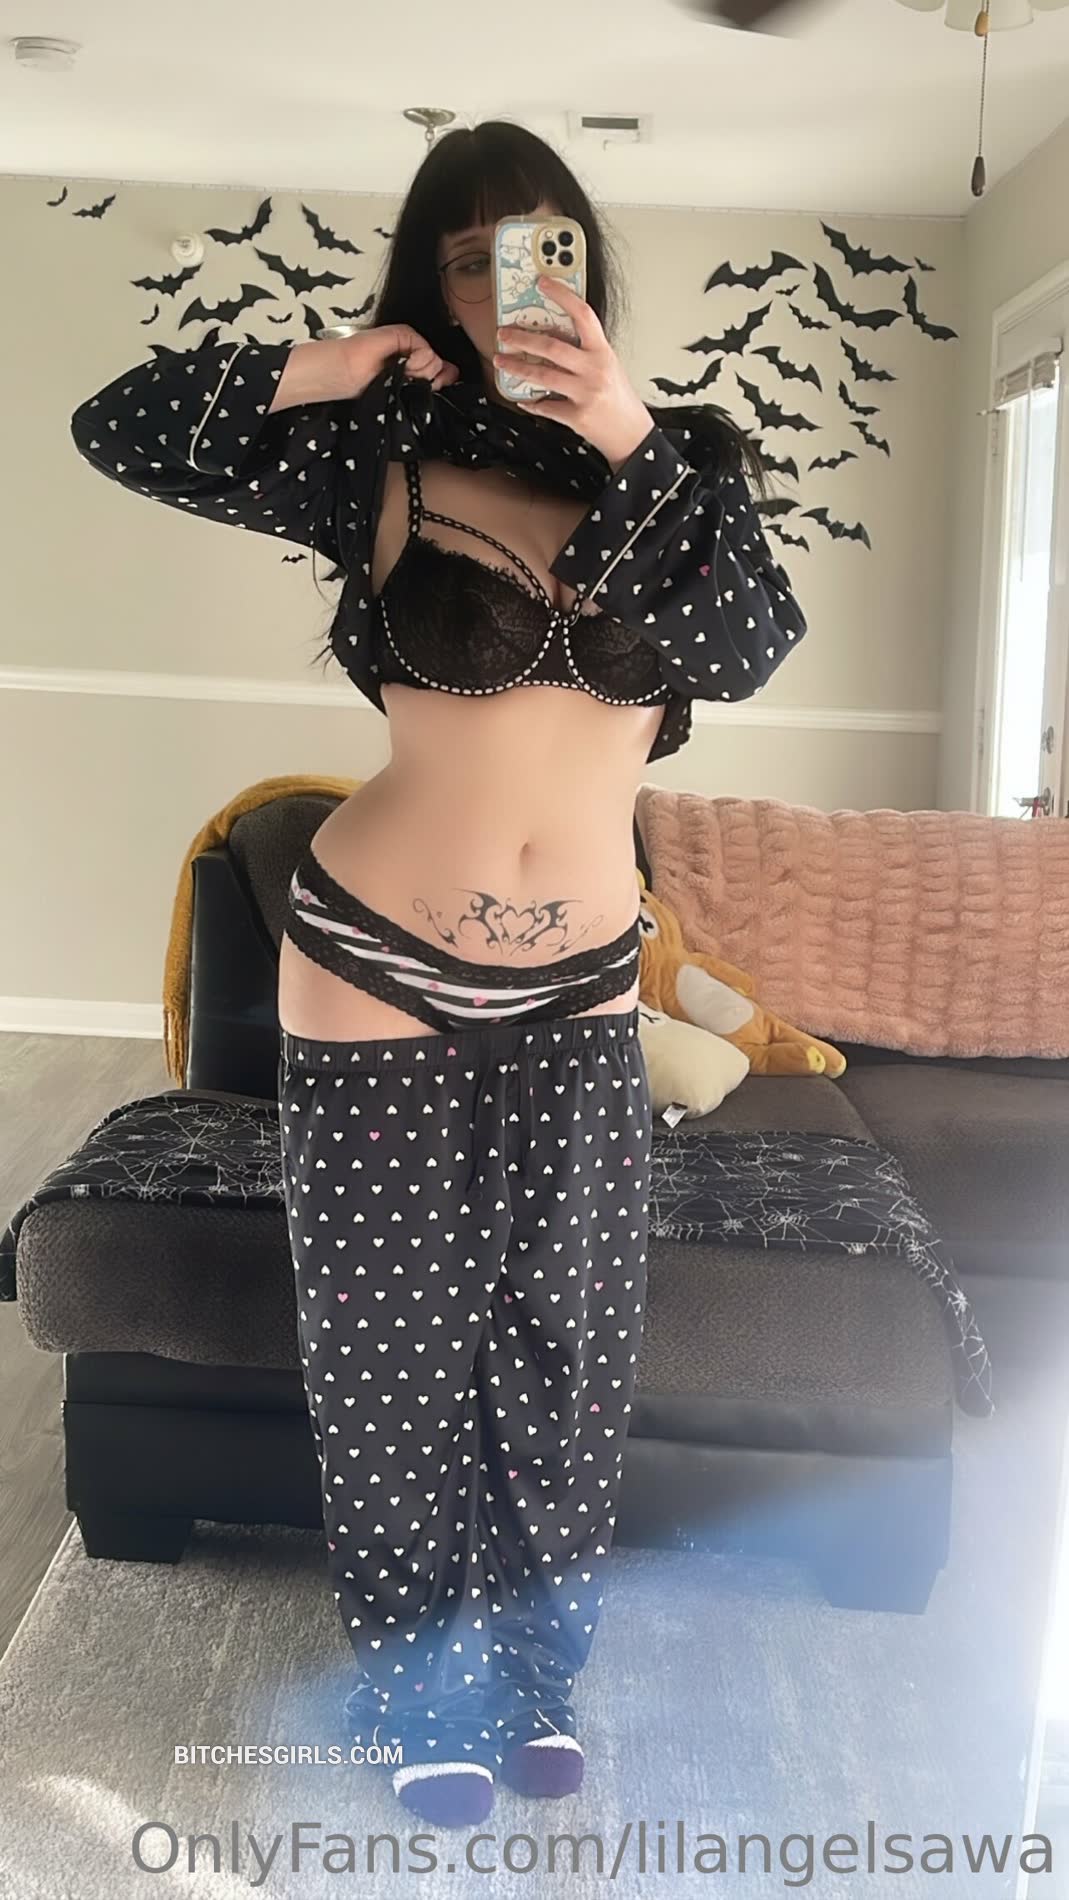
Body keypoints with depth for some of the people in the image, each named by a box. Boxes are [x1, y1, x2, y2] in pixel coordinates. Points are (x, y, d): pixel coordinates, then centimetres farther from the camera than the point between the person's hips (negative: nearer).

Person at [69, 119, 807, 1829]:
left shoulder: (665, 469, 4)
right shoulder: (385, 461, -4)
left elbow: (754, 646, -14)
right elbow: (115, 430, -2)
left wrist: (627, 435, -22)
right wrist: (318, 372, -11)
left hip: (577, 995, 3)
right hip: (380, 975, -2)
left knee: (564, 1343, 12)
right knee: (401, 1346, 9)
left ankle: (536, 1671, 36)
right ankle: (429, 1698, 31)